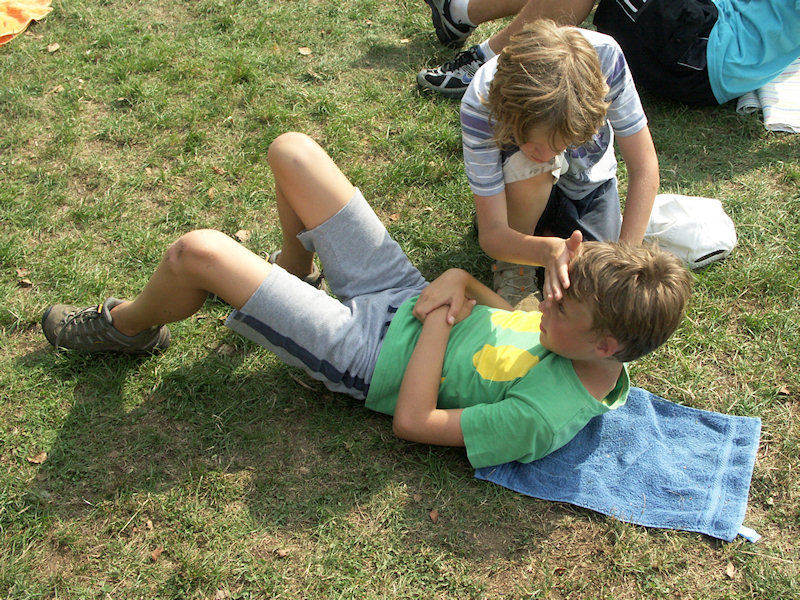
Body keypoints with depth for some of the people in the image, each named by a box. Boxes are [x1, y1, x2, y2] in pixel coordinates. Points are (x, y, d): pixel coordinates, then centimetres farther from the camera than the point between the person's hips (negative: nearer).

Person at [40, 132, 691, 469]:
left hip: (365, 353, -7)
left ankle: (127, 327, 17)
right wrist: (459, 282, -12)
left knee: (195, 252, -20)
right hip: (401, 292, 8)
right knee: (291, 149, 5)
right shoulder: (582, 331, -7)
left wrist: (441, 317, -22)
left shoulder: (542, 418, -30)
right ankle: (295, 268, 35)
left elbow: (412, 422, -25)